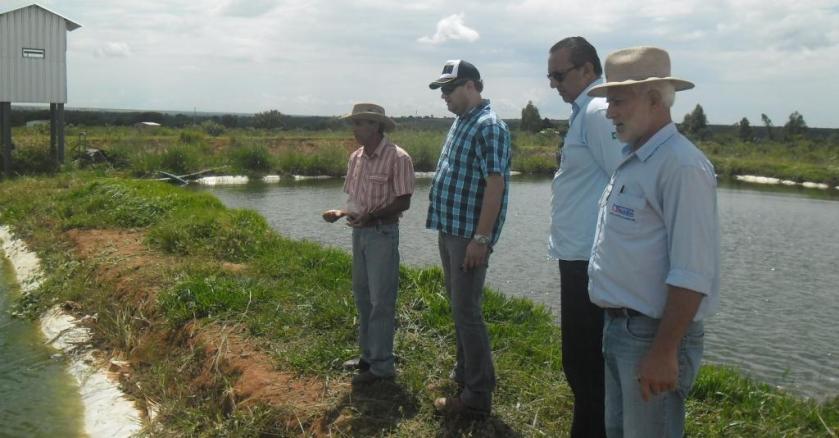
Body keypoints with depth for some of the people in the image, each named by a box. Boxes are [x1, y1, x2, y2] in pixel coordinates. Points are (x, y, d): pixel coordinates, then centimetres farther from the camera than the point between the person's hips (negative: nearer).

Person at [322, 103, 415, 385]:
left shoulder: (397, 158, -14)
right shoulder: (356, 158, 8)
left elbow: (404, 202, -14)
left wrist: (371, 215, -24)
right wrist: (341, 212, -4)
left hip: (383, 234, -8)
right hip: (359, 233, 8)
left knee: (381, 301, -2)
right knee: (362, 297, 15)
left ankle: (382, 365, 6)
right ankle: (368, 355, 28)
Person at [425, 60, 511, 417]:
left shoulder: (489, 126, -15)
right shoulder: (460, 122, 15)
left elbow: (495, 184, -21)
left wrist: (481, 238, -23)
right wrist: (446, 229, 19)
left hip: (469, 235, -9)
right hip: (450, 230, 9)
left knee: (466, 312, -5)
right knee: (458, 308, 17)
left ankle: (478, 396, 4)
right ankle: (465, 374, 31)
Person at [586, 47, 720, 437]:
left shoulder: (681, 166, -19)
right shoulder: (633, 160, 11)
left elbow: (691, 274, -23)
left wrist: (664, 353, -24)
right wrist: (615, 326, 17)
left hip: (654, 334, -9)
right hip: (619, 328, 9)